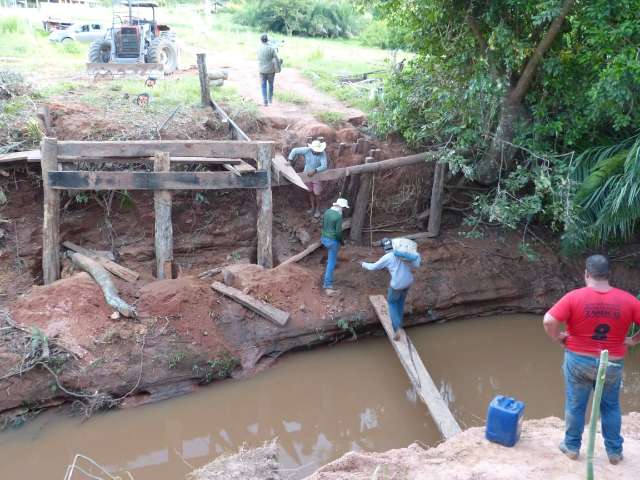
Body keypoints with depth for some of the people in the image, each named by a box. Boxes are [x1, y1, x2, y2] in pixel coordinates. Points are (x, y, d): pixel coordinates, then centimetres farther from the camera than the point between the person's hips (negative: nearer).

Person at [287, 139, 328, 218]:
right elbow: (294, 151, -10)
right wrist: (290, 161, -13)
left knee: (317, 194, 2)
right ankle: (312, 208, 33)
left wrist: (314, 171, -40)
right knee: (310, 192, 15)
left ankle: (317, 209, 24)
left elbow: (324, 166, -29)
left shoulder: (322, 153, -24)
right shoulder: (307, 150, -20)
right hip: (307, 174, 2)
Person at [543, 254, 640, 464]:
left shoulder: (574, 297, -16)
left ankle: (572, 446, 28)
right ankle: (614, 451, 30)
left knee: (575, 405, 15)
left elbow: (548, 321, -22)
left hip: (578, 361, -1)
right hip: (612, 364, 2)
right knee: (611, 407, 20)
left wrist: (558, 337, -5)